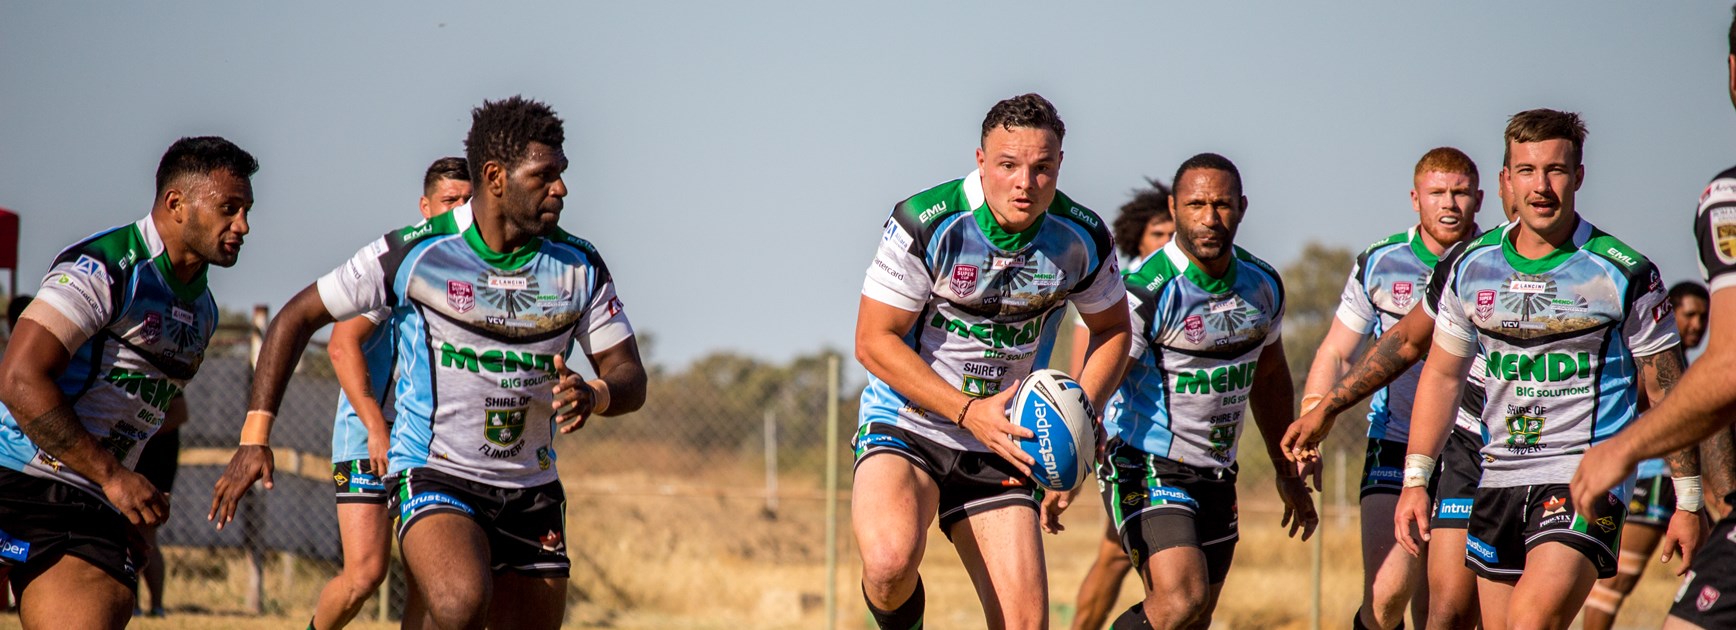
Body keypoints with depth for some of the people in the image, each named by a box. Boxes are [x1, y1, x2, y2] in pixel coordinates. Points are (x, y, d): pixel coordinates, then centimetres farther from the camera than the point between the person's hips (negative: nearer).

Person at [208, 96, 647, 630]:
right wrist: (255, 437, -9)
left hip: (532, 494, 5)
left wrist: (594, 395, -24)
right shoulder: (414, 253, -10)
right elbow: (297, 317, -2)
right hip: (433, 479, -5)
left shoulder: (580, 266, 0)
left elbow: (630, 378, 2)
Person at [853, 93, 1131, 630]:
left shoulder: (1083, 239, -6)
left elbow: (1112, 328, 13)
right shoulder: (923, 225, -17)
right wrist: (969, 412, -21)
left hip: (1001, 447, 4)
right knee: (892, 562, -32)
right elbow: (873, 342, -13)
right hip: (904, 424, -3)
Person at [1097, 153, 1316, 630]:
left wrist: (1287, 473, 26)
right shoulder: (1147, 291, -18)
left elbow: (1269, 378, 20)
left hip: (1217, 476, 7)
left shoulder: (1263, 285, 3)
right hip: (1146, 466, -7)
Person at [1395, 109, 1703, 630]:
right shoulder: (1470, 269, 6)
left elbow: (1669, 391, 2)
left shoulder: (1625, 274, -5)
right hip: (1498, 481, 5)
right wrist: (1415, 480, 10)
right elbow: (1443, 376, 16)